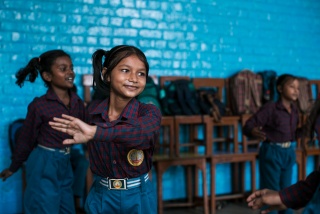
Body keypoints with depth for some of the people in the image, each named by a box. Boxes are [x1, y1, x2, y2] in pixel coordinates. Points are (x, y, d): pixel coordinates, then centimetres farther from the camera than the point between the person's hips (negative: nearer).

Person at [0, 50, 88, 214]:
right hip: (44, 165, -5)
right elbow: (26, 139, -5)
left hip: (65, 164, 6)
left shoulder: (77, 102, -1)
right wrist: (13, 168, 5)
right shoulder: (39, 105, -14)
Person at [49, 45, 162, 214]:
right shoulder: (93, 109, -7)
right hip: (100, 196, 2)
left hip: (138, 197, -2)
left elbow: (143, 133, -39)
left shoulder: (149, 112, -15)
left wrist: (95, 131, -49)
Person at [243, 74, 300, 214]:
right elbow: (248, 125, -21)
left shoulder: (294, 109, 4)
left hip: (288, 152, 7)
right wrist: (254, 132, -41)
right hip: (272, 152, -6)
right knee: (271, 192, 1)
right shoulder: (270, 108, -17)